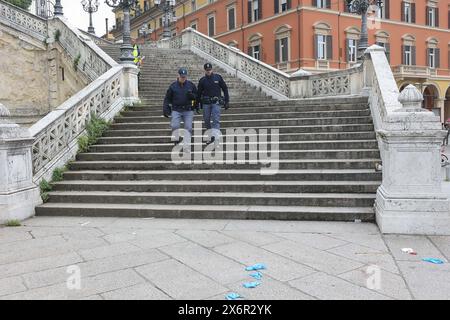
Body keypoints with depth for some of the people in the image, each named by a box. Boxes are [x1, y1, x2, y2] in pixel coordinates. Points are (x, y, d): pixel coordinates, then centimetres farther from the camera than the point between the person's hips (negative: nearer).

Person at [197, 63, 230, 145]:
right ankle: (209, 136, 19)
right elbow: (199, 93, 14)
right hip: (206, 103, 3)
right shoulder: (202, 80, 7)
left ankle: (215, 136, -26)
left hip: (216, 102, -2)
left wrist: (227, 101, 4)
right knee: (206, 120, 5)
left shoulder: (218, 77, 4)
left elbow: (225, 89, 8)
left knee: (216, 120, -15)